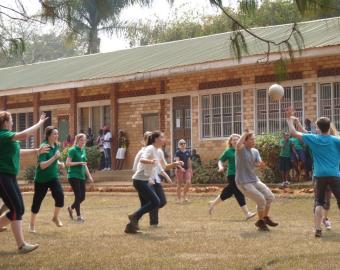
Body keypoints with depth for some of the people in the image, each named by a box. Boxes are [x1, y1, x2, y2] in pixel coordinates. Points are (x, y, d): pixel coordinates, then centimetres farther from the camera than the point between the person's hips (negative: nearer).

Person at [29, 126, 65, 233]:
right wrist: (54, 157, -34)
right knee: (37, 201, 5)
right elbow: (42, 165, -28)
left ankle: (56, 217, 9)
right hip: (41, 179, -5)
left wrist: (59, 163, 2)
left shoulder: (57, 146, 2)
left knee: (60, 196, -15)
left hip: (53, 177, 5)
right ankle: (32, 224, 24)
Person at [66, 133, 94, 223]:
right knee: (78, 196, -9)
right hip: (73, 176, -7)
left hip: (82, 176, 7)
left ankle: (71, 208, 31)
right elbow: (67, 163, -14)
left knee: (82, 197, 7)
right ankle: (79, 216, -1)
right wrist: (79, 163, -18)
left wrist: (89, 176, 18)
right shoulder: (73, 150, -8)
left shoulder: (83, 150, 14)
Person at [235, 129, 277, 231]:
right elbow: (238, 144, -38)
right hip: (244, 183, -8)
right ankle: (260, 221, 9)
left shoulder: (255, 151, 9)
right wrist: (245, 133, -25)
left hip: (255, 180, 8)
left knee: (270, 196, 7)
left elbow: (260, 165, -3)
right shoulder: (241, 149, -12)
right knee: (261, 199, -13)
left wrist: (261, 165, -27)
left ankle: (265, 217, 28)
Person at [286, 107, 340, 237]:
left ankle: (317, 229, 1)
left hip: (320, 175, 2)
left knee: (319, 202, 10)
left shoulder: (313, 139, 4)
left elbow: (293, 133, 10)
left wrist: (290, 119, 20)